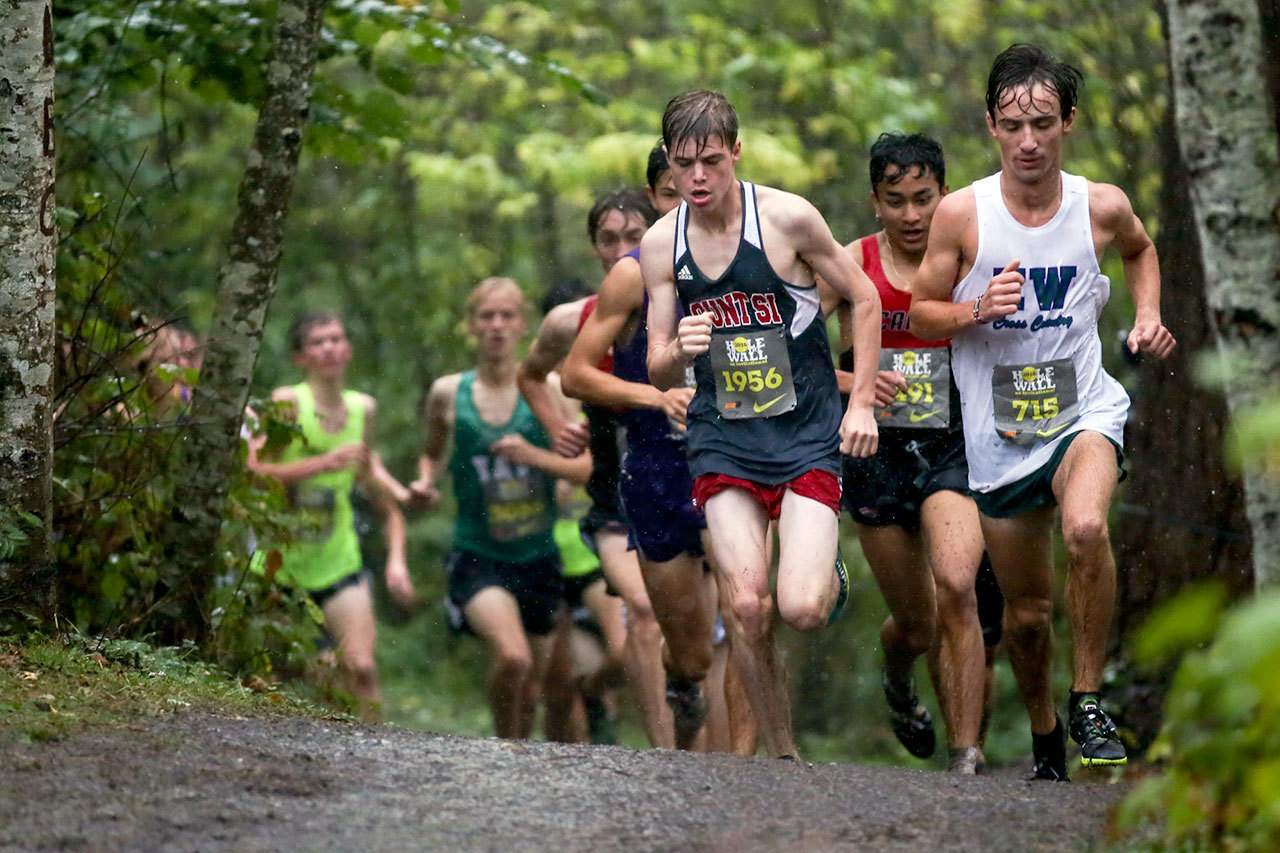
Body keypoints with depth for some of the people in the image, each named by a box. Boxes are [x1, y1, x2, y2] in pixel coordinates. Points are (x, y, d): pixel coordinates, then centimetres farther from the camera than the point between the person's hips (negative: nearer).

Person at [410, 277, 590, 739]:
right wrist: (426, 482, 0)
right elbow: (433, 453, 20)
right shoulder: (448, 394, 1)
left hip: (538, 557, 2)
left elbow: (587, 469, -3)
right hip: (478, 557, -2)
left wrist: (534, 456, -18)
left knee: (529, 690, 12)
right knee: (511, 657, -28)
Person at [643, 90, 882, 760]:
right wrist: (679, 352, -19)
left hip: (806, 432, -2)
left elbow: (864, 299, 4)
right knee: (747, 607, -14)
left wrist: (861, 403, -1)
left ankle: (830, 578, 21)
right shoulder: (660, 246, 0)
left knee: (800, 608, -17)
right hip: (722, 439, 2)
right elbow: (659, 375, 5)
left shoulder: (786, 218, -10)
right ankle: (781, 756, 3)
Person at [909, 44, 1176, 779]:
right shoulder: (962, 214, -10)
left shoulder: (1101, 207, -6)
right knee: (1027, 612, 10)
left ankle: (1089, 702, -16)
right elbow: (921, 312, 1)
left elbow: (1141, 249, 19)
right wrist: (976, 311, -19)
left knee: (1087, 528, -33)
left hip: (1085, 410, -1)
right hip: (999, 434, 1)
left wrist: (1148, 317, 3)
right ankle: (1044, 734, 38)